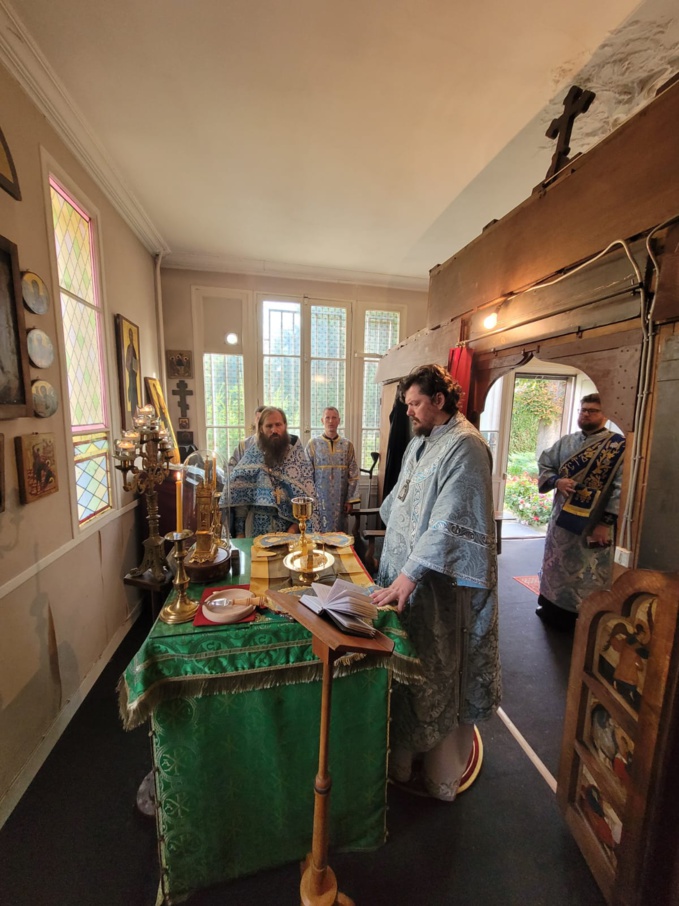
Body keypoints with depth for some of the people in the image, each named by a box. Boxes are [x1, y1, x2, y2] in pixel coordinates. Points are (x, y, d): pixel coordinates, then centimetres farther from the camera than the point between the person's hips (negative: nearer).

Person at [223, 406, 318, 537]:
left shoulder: (297, 454, -4)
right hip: (257, 526, 1)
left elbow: (306, 493, -5)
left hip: (289, 524, 0)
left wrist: (295, 526, -13)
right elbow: (239, 494, 1)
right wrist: (239, 531, -1)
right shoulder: (251, 455, -1)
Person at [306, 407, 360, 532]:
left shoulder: (347, 445, 3)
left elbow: (354, 475, 4)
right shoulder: (313, 444, -1)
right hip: (319, 499, -1)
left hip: (340, 500, 2)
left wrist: (350, 499, 0)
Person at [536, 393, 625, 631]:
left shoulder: (618, 446, -9)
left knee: (588, 575, 6)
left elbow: (620, 488, -14)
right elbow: (543, 465, 11)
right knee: (556, 567, 17)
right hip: (562, 518, 5)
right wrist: (556, 481, -11)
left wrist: (606, 522, -17)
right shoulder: (565, 442, 7)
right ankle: (552, 609, 36)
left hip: (594, 523, -5)